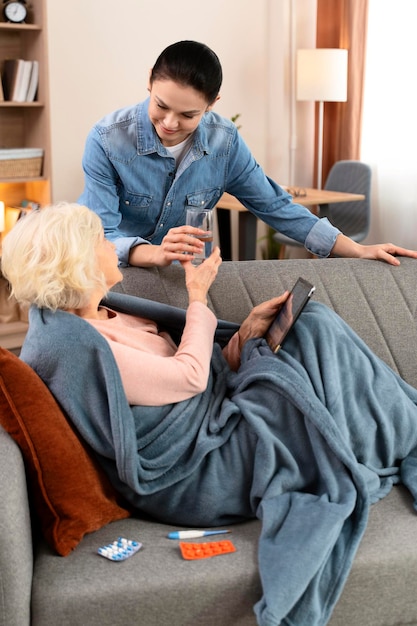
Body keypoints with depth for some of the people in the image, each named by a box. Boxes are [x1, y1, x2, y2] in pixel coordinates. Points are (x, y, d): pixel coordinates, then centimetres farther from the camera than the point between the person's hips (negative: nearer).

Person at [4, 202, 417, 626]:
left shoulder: (97, 316, 10)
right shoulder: (78, 347, -22)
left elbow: (193, 367, 11)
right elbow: (189, 376, -18)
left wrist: (248, 331, -2)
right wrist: (198, 299, -4)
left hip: (212, 416, 10)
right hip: (192, 474, -9)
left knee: (315, 325, -4)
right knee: (320, 337, -12)